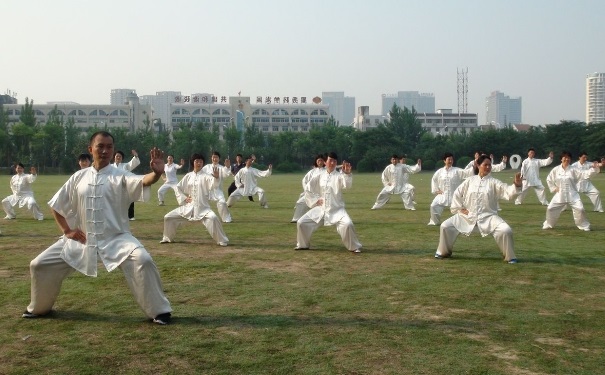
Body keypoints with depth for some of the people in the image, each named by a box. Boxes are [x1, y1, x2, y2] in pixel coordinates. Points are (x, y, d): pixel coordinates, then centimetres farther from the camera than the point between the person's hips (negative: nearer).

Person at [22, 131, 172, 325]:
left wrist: (157, 173, -51)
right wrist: (67, 230, 3)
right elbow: (56, 205, 14)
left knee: (142, 261, -30)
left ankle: (158, 311, -13)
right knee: (40, 265, 5)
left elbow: (144, 181, -29)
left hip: (116, 238, -4)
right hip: (82, 240, 4)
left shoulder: (120, 176, -7)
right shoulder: (79, 177, 3)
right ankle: (39, 307, 34)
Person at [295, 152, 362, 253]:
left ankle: (354, 247, -5)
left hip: (336, 209, -3)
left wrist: (347, 173, -47)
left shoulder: (339, 176, -7)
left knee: (347, 224, -28)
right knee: (301, 223, -2)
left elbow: (347, 184, -28)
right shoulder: (319, 176, 3)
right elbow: (308, 188, 12)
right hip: (320, 209, 4)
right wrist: (315, 200, 3)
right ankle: (303, 245, 22)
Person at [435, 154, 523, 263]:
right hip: (468, 216, 2)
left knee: (506, 230, -24)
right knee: (445, 226, -8)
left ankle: (510, 257, 0)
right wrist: (459, 208, 1)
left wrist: (517, 185, -35)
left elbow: (508, 191, -16)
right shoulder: (470, 180, 4)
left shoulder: (493, 182, -2)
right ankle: (444, 252, 16)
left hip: (488, 217, -2)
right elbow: (457, 193, 10)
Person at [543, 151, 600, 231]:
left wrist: (594, 168, -25)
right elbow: (549, 179, 10)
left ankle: (584, 226, 9)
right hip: (560, 195, 1)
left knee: (579, 209, -11)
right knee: (551, 209, 1)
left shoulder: (573, 170, -4)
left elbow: (585, 174, -12)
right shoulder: (556, 170, 0)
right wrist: (553, 188, 2)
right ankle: (548, 225, 23)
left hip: (572, 195, -1)